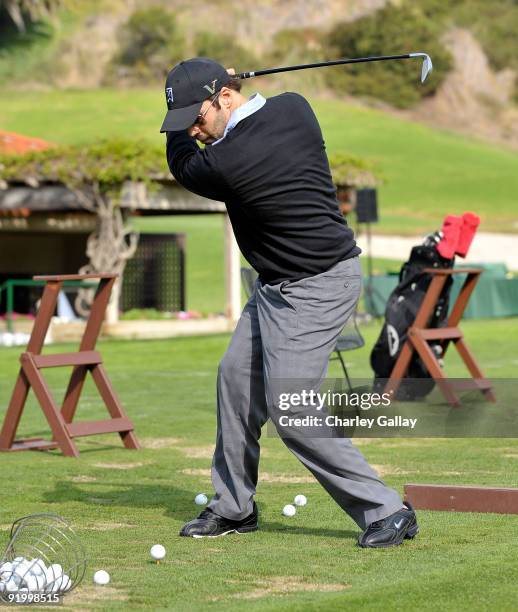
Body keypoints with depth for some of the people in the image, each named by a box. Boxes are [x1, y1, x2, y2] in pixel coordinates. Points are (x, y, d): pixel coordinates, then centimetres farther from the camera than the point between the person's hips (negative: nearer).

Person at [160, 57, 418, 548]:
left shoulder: (227, 163, -25)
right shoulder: (294, 107, -3)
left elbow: (182, 164, -1)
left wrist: (203, 94, 11)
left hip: (314, 289, -10)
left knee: (288, 409, -11)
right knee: (236, 378, 14)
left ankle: (386, 512, -6)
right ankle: (234, 508, 25)